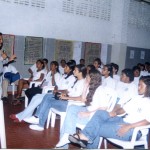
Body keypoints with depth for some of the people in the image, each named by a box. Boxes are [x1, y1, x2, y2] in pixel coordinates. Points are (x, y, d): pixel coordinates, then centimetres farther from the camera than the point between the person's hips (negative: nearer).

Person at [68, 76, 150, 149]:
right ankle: (85, 136, -16)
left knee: (97, 128, -18)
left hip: (134, 130, -8)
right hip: (123, 121, 8)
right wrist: (115, 112, -4)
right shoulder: (138, 98, 18)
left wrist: (129, 126, -28)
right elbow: (124, 108, 18)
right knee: (100, 113, -13)